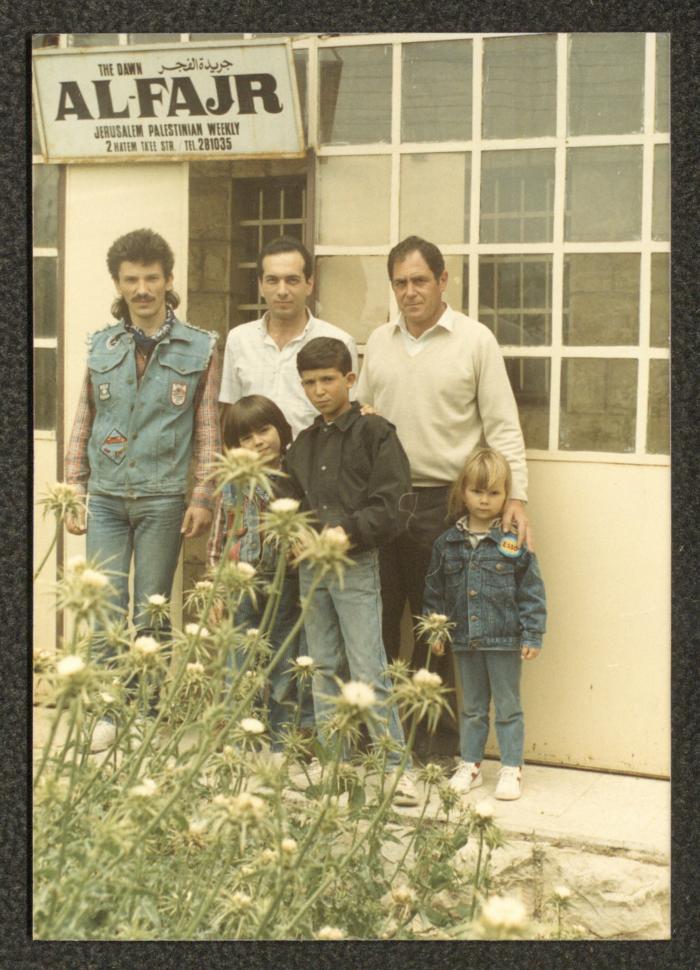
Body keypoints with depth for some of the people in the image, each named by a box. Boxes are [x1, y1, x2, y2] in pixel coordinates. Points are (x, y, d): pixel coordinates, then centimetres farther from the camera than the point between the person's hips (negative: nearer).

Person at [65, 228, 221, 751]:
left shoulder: (200, 348, 2)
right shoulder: (101, 346, 8)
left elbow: (208, 430, 3)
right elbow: (83, 424, 12)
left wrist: (203, 498, -3)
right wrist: (73, 494, 7)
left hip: (162, 499, -2)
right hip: (106, 497, 2)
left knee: (150, 613, 4)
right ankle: (104, 714, 9)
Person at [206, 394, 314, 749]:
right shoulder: (232, 485, 6)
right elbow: (217, 542, 8)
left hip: (286, 585, -2)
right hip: (241, 585, 2)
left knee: (285, 671, 5)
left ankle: (283, 744, 15)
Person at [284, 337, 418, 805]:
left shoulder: (374, 432, -5)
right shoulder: (304, 442, 14)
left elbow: (387, 506, -11)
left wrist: (341, 534, -18)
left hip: (356, 565, -6)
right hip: (311, 568, 7)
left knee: (368, 670, -8)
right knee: (323, 668, 11)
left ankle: (397, 766, 1)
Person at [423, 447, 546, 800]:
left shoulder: (513, 542, -8)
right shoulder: (447, 543, 2)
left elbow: (532, 591, -6)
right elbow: (434, 590, 10)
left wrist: (532, 635, -10)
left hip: (504, 639, -3)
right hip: (464, 639, 4)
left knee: (508, 707, 6)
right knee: (471, 707, 16)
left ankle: (511, 769, 15)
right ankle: (469, 765, 26)